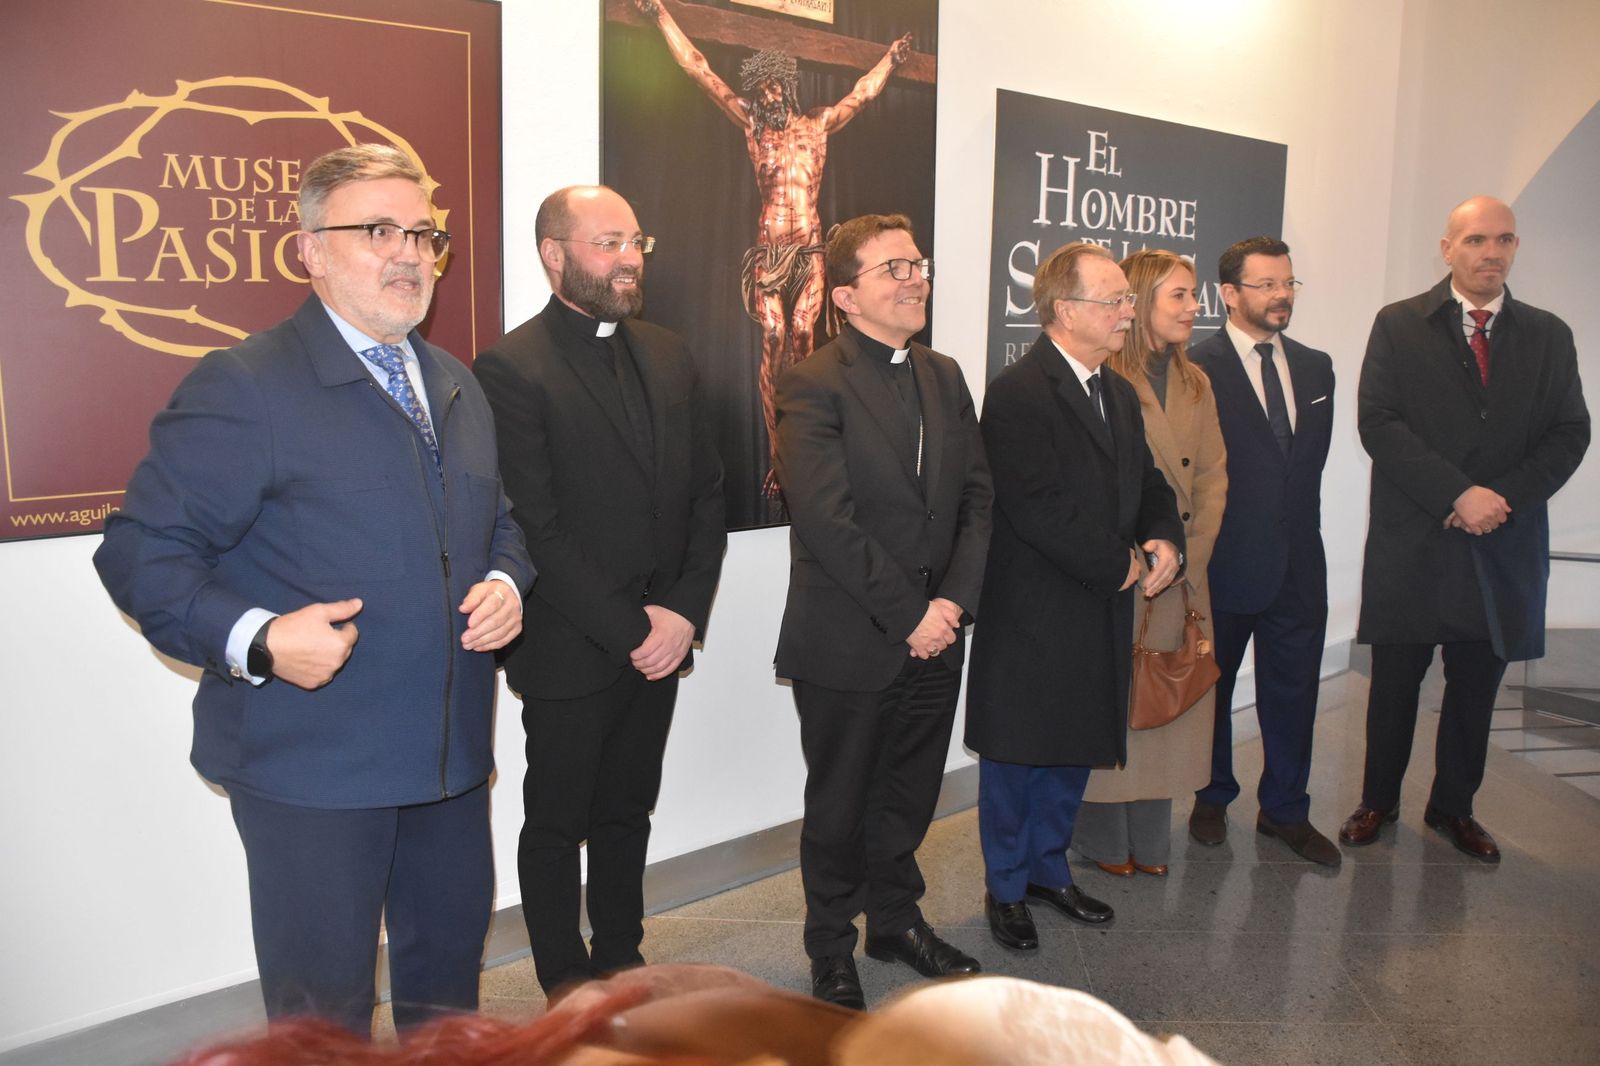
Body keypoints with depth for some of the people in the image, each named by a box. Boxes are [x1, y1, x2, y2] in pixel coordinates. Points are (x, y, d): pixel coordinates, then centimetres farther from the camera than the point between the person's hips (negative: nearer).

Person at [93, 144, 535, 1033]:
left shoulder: (458, 386, 12)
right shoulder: (242, 387, -11)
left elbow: (502, 520, 20)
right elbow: (143, 553, -12)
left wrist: (506, 582, -2)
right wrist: (254, 637, -27)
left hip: (452, 753, 7)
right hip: (311, 759, -6)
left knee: (451, 957, 22)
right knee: (326, 1002, 10)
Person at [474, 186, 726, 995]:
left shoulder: (667, 356, 8)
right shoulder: (511, 369, -12)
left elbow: (707, 491, 7)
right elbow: (537, 530, -17)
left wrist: (685, 611, -4)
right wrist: (630, 630, -15)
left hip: (659, 642, 6)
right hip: (571, 653, -5)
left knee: (627, 814, 19)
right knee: (558, 824, 12)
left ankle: (621, 961, 36)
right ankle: (568, 987, 30)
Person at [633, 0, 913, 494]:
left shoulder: (818, 123, 16)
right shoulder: (751, 123, 12)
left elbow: (864, 92, 30)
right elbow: (698, 68, 12)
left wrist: (891, 58, 34)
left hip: (810, 246, 1)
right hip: (770, 246, -1)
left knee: (801, 337, -10)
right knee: (774, 342, -9)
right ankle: (777, 456, -7)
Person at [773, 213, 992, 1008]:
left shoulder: (945, 377, 10)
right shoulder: (814, 384, -12)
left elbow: (976, 496, 6)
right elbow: (826, 519, -20)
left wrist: (954, 600, -7)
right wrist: (907, 614, -17)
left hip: (934, 637, 6)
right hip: (847, 644, -5)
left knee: (910, 795, 19)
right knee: (839, 807, 12)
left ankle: (895, 919, 42)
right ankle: (831, 950, 32)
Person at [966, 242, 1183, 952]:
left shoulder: (1119, 393, 12)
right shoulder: (1018, 393, -16)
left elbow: (1146, 482, 17)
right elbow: (1037, 509, -24)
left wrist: (1165, 540, -3)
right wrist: (1119, 565, -16)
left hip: (1099, 616, 8)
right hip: (1031, 620, -8)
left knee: (1074, 753, 19)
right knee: (1015, 760, 8)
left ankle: (1048, 869, 38)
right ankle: (1006, 889, 26)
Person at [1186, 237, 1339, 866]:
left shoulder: (1315, 368, 10)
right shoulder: (1196, 368, -10)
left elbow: (1312, 459, 14)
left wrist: (1298, 525, 8)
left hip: (1298, 560, 5)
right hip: (1225, 560, -5)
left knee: (1293, 690, 12)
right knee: (1212, 687, 12)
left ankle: (1285, 809, 29)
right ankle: (1213, 800, 31)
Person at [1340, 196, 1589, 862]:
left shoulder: (1548, 336, 9)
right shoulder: (1399, 326, 1)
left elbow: (1569, 433, 3)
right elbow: (1378, 422, -9)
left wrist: (1505, 498, -13)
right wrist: (1457, 494, -17)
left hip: (1504, 548, 3)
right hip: (1412, 541, -2)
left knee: (1475, 687, 12)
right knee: (1394, 683, 8)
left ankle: (1453, 807, 29)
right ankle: (1378, 801, 25)